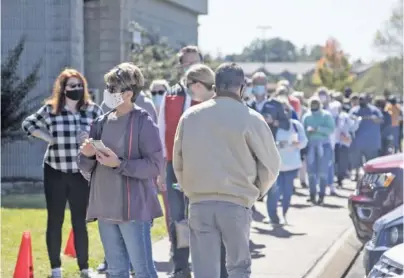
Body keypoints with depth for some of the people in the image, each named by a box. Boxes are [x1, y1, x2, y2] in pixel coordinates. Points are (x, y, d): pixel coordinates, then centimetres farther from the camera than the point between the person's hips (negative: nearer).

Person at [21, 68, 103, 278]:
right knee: (55, 221, 7)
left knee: (80, 222, 5)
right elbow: (28, 124, 9)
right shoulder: (50, 110, -2)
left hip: (81, 174, 0)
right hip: (55, 173, 0)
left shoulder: (92, 110, -1)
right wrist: (50, 138, -2)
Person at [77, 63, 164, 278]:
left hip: (134, 209, -6)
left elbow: (155, 165, -13)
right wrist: (88, 155, -10)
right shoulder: (103, 122, 10)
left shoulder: (143, 123, -8)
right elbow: (85, 166, 12)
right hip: (105, 208, 7)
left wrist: (119, 164, -20)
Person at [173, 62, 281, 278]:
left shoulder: (190, 116, 4)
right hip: (236, 204, -2)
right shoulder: (250, 118, -5)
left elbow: (178, 162, 8)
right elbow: (270, 164, 0)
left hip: (199, 204, 2)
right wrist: (255, 191, 15)